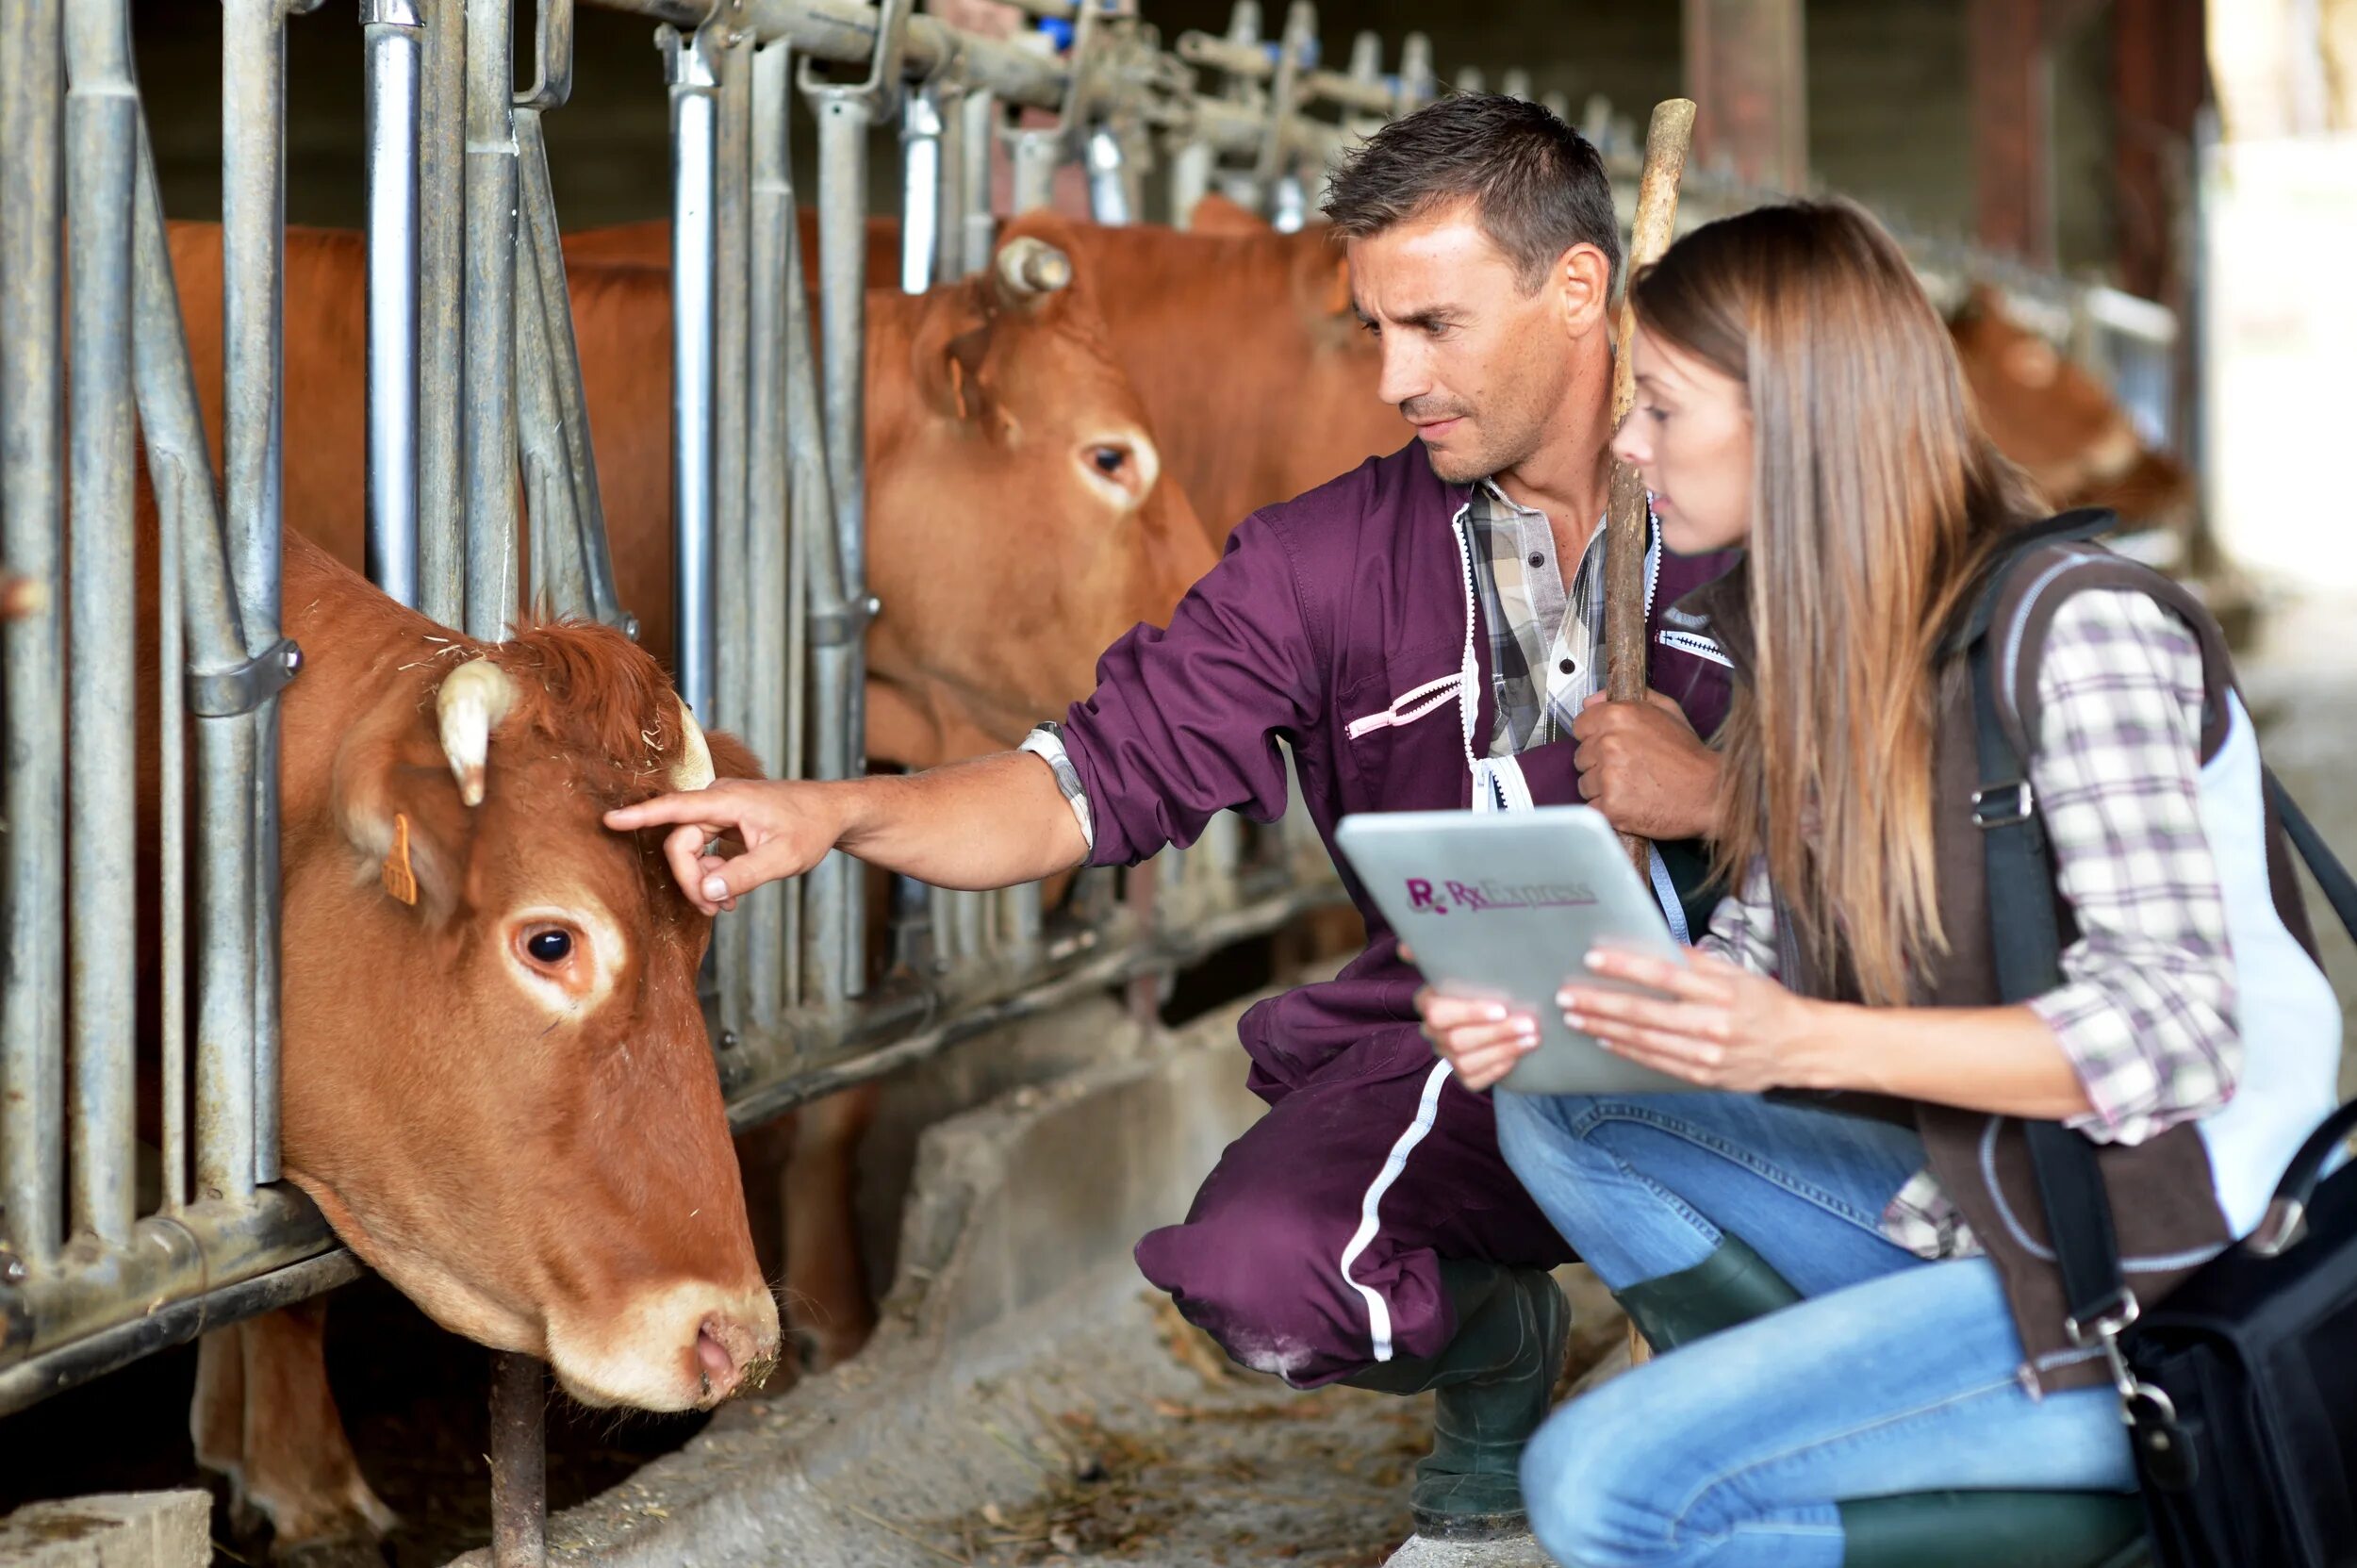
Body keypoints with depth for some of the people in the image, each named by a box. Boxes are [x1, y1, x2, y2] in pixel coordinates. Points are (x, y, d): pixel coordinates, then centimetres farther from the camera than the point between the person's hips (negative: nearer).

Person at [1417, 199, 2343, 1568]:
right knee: (1557, 1117, 3)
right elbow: (1764, 949, 12)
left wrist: (1808, 1043, -33)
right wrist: (1546, 1013, -7)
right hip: (1973, 1211, 9)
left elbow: (2177, 1034, -24)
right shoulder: (1812, 636, 8)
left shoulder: (2075, 629, -18)